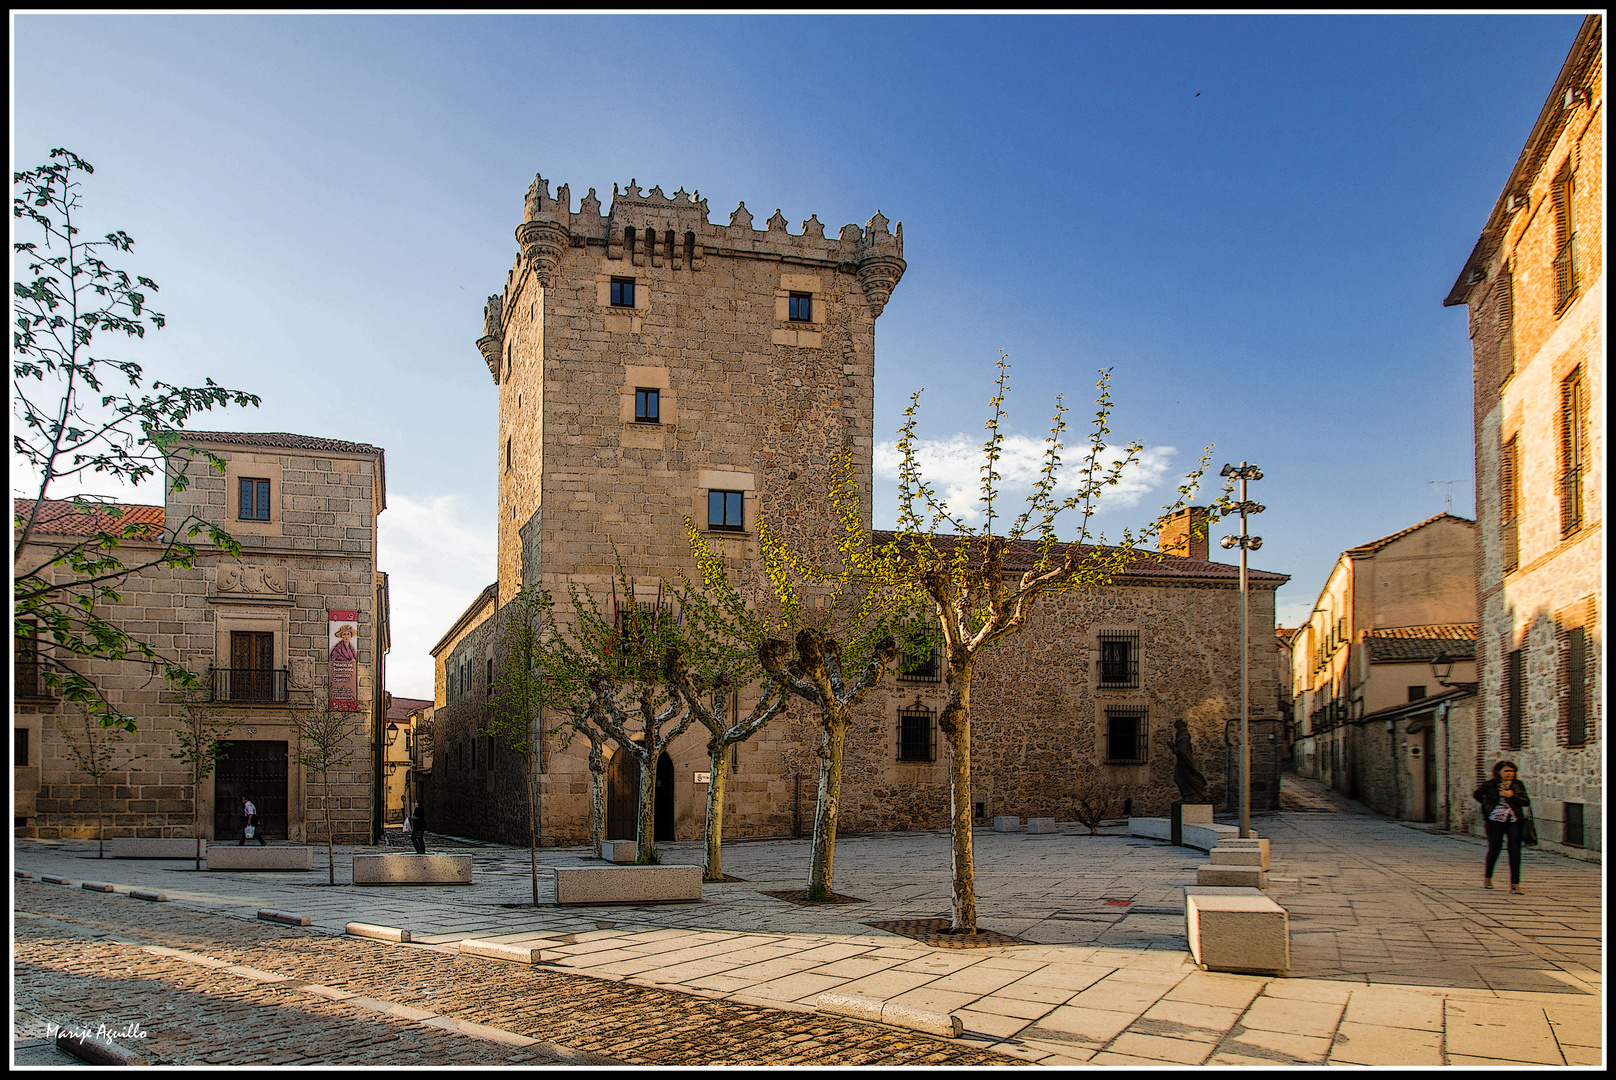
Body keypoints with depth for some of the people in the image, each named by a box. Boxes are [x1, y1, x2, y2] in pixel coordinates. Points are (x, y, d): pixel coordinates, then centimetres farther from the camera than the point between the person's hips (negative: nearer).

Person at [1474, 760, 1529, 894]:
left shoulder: (1518, 785, 5)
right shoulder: (1490, 785, -1)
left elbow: (1526, 802, -3)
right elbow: (1477, 794, 16)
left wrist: (1511, 796, -16)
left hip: (1514, 821, 2)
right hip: (1495, 821, -2)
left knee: (1515, 850, -6)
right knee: (1495, 848, 4)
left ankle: (1515, 883, -3)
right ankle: (1487, 878, 26)